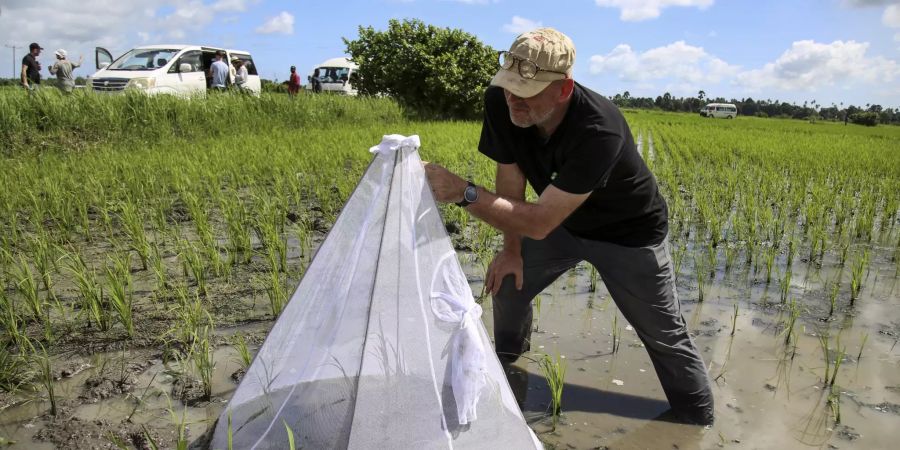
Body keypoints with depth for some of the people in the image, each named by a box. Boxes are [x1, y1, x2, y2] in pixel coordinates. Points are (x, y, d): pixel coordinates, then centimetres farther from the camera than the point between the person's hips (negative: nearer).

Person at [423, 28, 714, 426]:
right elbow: (510, 175, -9)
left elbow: (540, 222, -41)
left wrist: (463, 192, -48)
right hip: (563, 221, 6)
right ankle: (507, 362, 40)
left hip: (628, 233, -5)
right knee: (506, 282, 10)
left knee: (665, 336, 1)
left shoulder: (599, 131, -42)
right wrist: (511, 248, -6)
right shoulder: (501, 101, -24)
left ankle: (698, 420, 26)